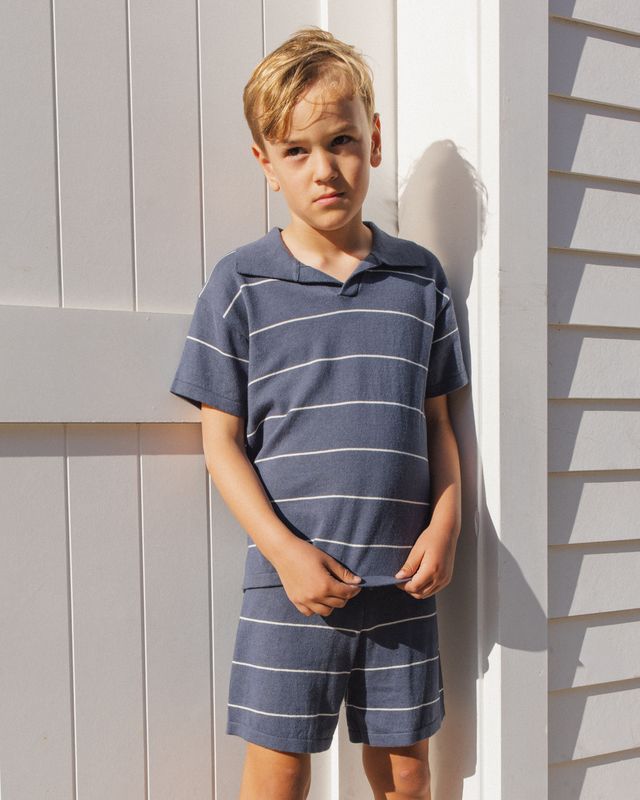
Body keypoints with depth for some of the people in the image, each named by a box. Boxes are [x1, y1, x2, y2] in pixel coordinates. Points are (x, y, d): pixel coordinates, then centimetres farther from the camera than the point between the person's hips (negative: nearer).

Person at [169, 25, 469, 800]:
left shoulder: (420, 278, 5)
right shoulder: (239, 283, -3)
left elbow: (436, 421, 10)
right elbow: (222, 443, -3)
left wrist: (446, 519, -5)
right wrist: (285, 549, -13)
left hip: (402, 577, 3)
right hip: (291, 579, -2)